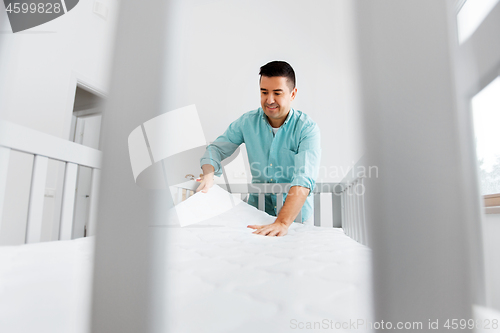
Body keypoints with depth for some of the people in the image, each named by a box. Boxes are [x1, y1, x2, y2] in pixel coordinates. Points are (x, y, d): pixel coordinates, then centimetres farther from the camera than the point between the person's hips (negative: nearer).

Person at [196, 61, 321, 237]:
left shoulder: (308, 128, -14)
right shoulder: (247, 121, -2)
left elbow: (303, 180, -28)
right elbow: (217, 148, 7)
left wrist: (282, 223, -41)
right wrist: (208, 175, -16)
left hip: (296, 214, -2)